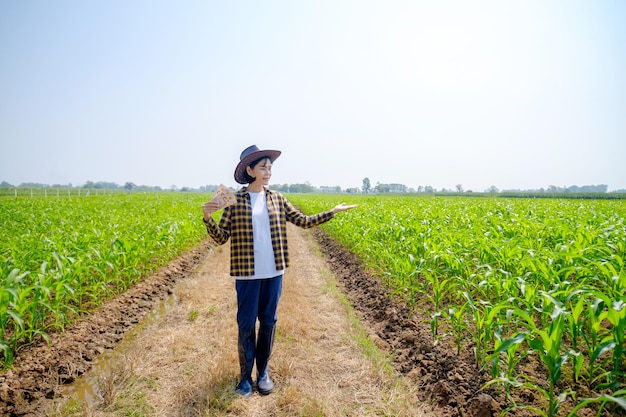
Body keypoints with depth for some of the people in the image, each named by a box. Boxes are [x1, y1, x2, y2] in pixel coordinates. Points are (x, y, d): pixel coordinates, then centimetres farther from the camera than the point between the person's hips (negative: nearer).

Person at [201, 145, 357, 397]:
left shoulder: (277, 199, 5)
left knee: (268, 322, 12)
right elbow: (221, 237, -5)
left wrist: (333, 211, 4)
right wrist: (207, 217, -23)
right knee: (246, 324, 5)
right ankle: (246, 376, 23)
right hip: (247, 273, -3)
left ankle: (263, 372, 29)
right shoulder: (235, 200, -4)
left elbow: (304, 221, 9)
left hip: (273, 272, 3)